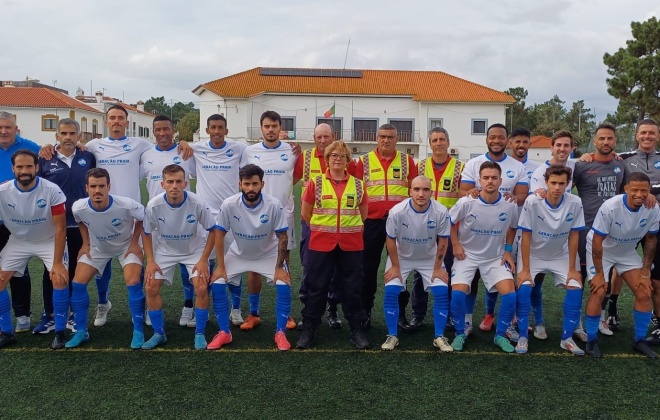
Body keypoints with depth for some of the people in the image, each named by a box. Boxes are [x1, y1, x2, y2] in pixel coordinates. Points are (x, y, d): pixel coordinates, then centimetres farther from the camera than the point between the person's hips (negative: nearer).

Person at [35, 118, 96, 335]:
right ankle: (49, 316, 19)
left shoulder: (88, 158, 0)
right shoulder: (45, 159, -2)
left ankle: (75, 315, 22)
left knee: (76, 269, 10)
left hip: (80, 223, 0)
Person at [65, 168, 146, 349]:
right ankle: (81, 332, 12)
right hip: (97, 247, 3)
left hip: (126, 245, -3)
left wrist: (134, 242, -12)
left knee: (133, 282, -20)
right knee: (78, 284, -6)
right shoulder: (79, 208, -25)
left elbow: (143, 219, -12)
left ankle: (138, 332, -5)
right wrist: (85, 243, -1)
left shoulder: (127, 205, -35)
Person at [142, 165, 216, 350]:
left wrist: (203, 260, -16)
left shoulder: (197, 203, -27)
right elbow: (147, 233, -5)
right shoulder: (154, 205, -23)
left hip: (194, 250, -2)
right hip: (165, 250, 2)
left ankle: (200, 334, 3)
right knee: (151, 288, -9)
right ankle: (159, 333, 11)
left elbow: (212, 231, -13)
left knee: (202, 288, -18)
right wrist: (150, 261, -11)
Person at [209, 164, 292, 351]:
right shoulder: (229, 205, -25)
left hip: (269, 254, -1)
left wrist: (279, 267, -16)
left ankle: (280, 333, -1)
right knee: (216, 285, -12)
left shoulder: (274, 205, -27)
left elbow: (282, 237, -17)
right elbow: (219, 235, -12)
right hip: (238, 254, 1)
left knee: (284, 286, -20)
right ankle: (224, 332, 5)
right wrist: (220, 266, -12)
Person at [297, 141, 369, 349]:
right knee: (316, 287, 6)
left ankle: (357, 330, 19)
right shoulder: (315, 183, -1)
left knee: (352, 288, 8)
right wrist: (322, 229, 11)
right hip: (321, 244, -1)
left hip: (351, 245, 1)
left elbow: (363, 214, 14)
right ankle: (308, 329, 18)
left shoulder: (357, 185, 4)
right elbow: (305, 213, 6)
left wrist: (349, 228, 11)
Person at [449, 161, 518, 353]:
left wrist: (508, 250, 2)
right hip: (467, 254, -1)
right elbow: (450, 222, -1)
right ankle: (460, 333, 7)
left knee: (510, 294, -14)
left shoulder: (510, 205, -12)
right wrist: (456, 244, -7)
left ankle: (500, 335, 9)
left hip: (496, 257, 2)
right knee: (458, 293, -18)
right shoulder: (466, 203, -18)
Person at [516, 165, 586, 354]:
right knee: (523, 288, -21)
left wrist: (572, 269, -8)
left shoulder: (575, 203, -18)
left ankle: (567, 338, 3)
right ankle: (523, 336, -4)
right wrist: (525, 269, -18)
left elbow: (573, 236, -9)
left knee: (576, 288, -14)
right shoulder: (532, 201, -24)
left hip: (560, 255, 2)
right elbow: (526, 236, -18)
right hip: (532, 254, -2)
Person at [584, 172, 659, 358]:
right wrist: (599, 273, -21)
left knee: (644, 293, -2)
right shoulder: (610, 207, -32)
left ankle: (640, 341, 15)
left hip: (628, 252, 5)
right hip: (601, 251, -4)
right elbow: (597, 241, -25)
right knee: (598, 293, -16)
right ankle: (591, 341, -1)